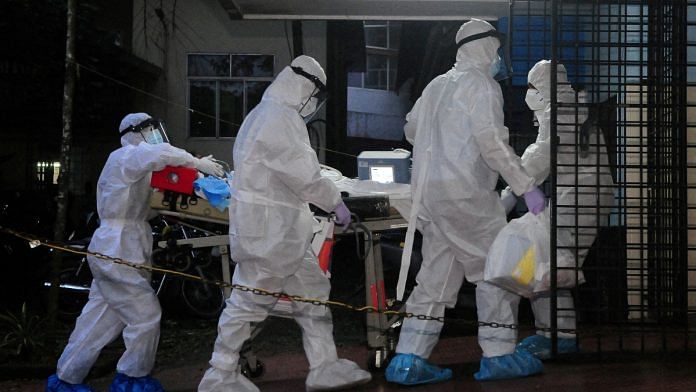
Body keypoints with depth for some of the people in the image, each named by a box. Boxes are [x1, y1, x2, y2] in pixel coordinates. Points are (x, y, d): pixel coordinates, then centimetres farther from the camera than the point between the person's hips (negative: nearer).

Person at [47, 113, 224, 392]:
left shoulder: (134, 164, 23)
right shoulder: (125, 155, -12)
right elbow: (159, 154, -32)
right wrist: (198, 163, -27)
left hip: (115, 251, 10)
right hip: (118, 253, -10)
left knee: (102, 318, 14)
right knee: (146, 315, -3)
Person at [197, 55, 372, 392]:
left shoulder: (266, 114, 17)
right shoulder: (279, 118, -16)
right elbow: (303, 173, -19)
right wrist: (335, 202, -8)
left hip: (284, 231, 11)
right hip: (269, 229, -11)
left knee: (312, 292, 13)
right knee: (250, 301, -2)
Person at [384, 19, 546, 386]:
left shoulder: (438, 84, 18)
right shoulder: (482, 84, -6)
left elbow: (411, 128, 28)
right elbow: (493, 142, -16)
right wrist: (527, 186, -14)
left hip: (428, 191, 8)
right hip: (464, 192, -8)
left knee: (436, 276, 10)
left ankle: (408, 360, 7)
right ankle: (498, 355, 7)